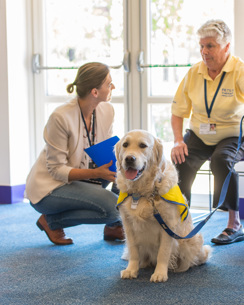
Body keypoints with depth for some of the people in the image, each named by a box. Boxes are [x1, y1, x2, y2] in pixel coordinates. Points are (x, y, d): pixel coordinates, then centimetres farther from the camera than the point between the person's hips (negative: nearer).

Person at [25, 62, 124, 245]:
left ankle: (114, 226, 2)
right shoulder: (61, 117, -26)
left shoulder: (107, 110, -5)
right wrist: (96, 173, -34)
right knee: (112, 206, -26)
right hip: (49, 188, -7)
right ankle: (51, 221, -5)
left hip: (84, 177, 7)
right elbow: (56, 170, -22)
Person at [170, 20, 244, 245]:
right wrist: (178, 140, -7)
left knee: (221, 159, -36)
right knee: (181, 162, -27)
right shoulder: (194, 73, 2)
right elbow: (178, 110, 9)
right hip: (198, 135, 4)